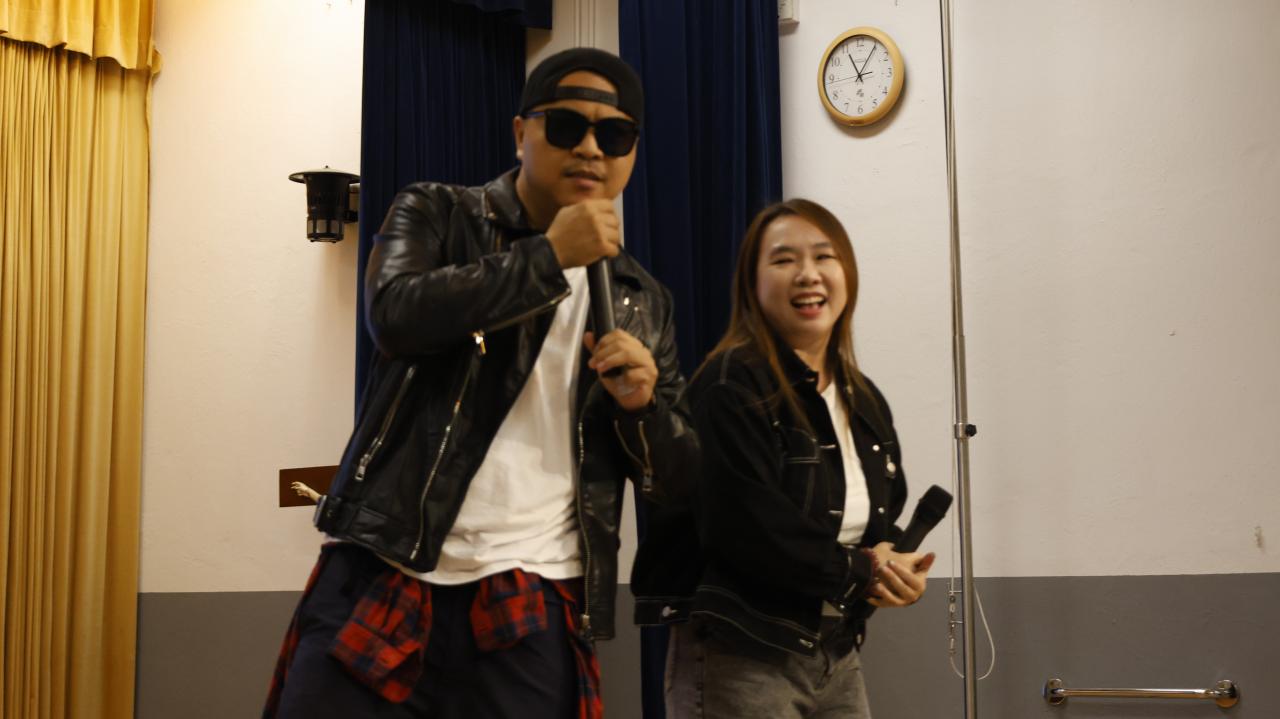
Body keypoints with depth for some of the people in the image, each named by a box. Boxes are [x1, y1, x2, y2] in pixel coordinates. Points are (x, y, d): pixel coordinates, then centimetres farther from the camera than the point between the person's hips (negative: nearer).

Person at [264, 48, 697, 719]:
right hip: (382, 577, -2)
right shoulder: (436, 214, 6)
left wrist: (641, 405, -7)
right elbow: (396, 314, -16)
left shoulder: (641, 301, 13)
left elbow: (678, 476, 13)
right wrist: (551, 255, -13)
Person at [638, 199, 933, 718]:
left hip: (838, 659, 8)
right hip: (738, 660, -7)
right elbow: (746, 532, -22)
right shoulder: (730, 387, -14)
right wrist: (862, 571, -11)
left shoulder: (865, 402, 12)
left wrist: (892, 571, -5)